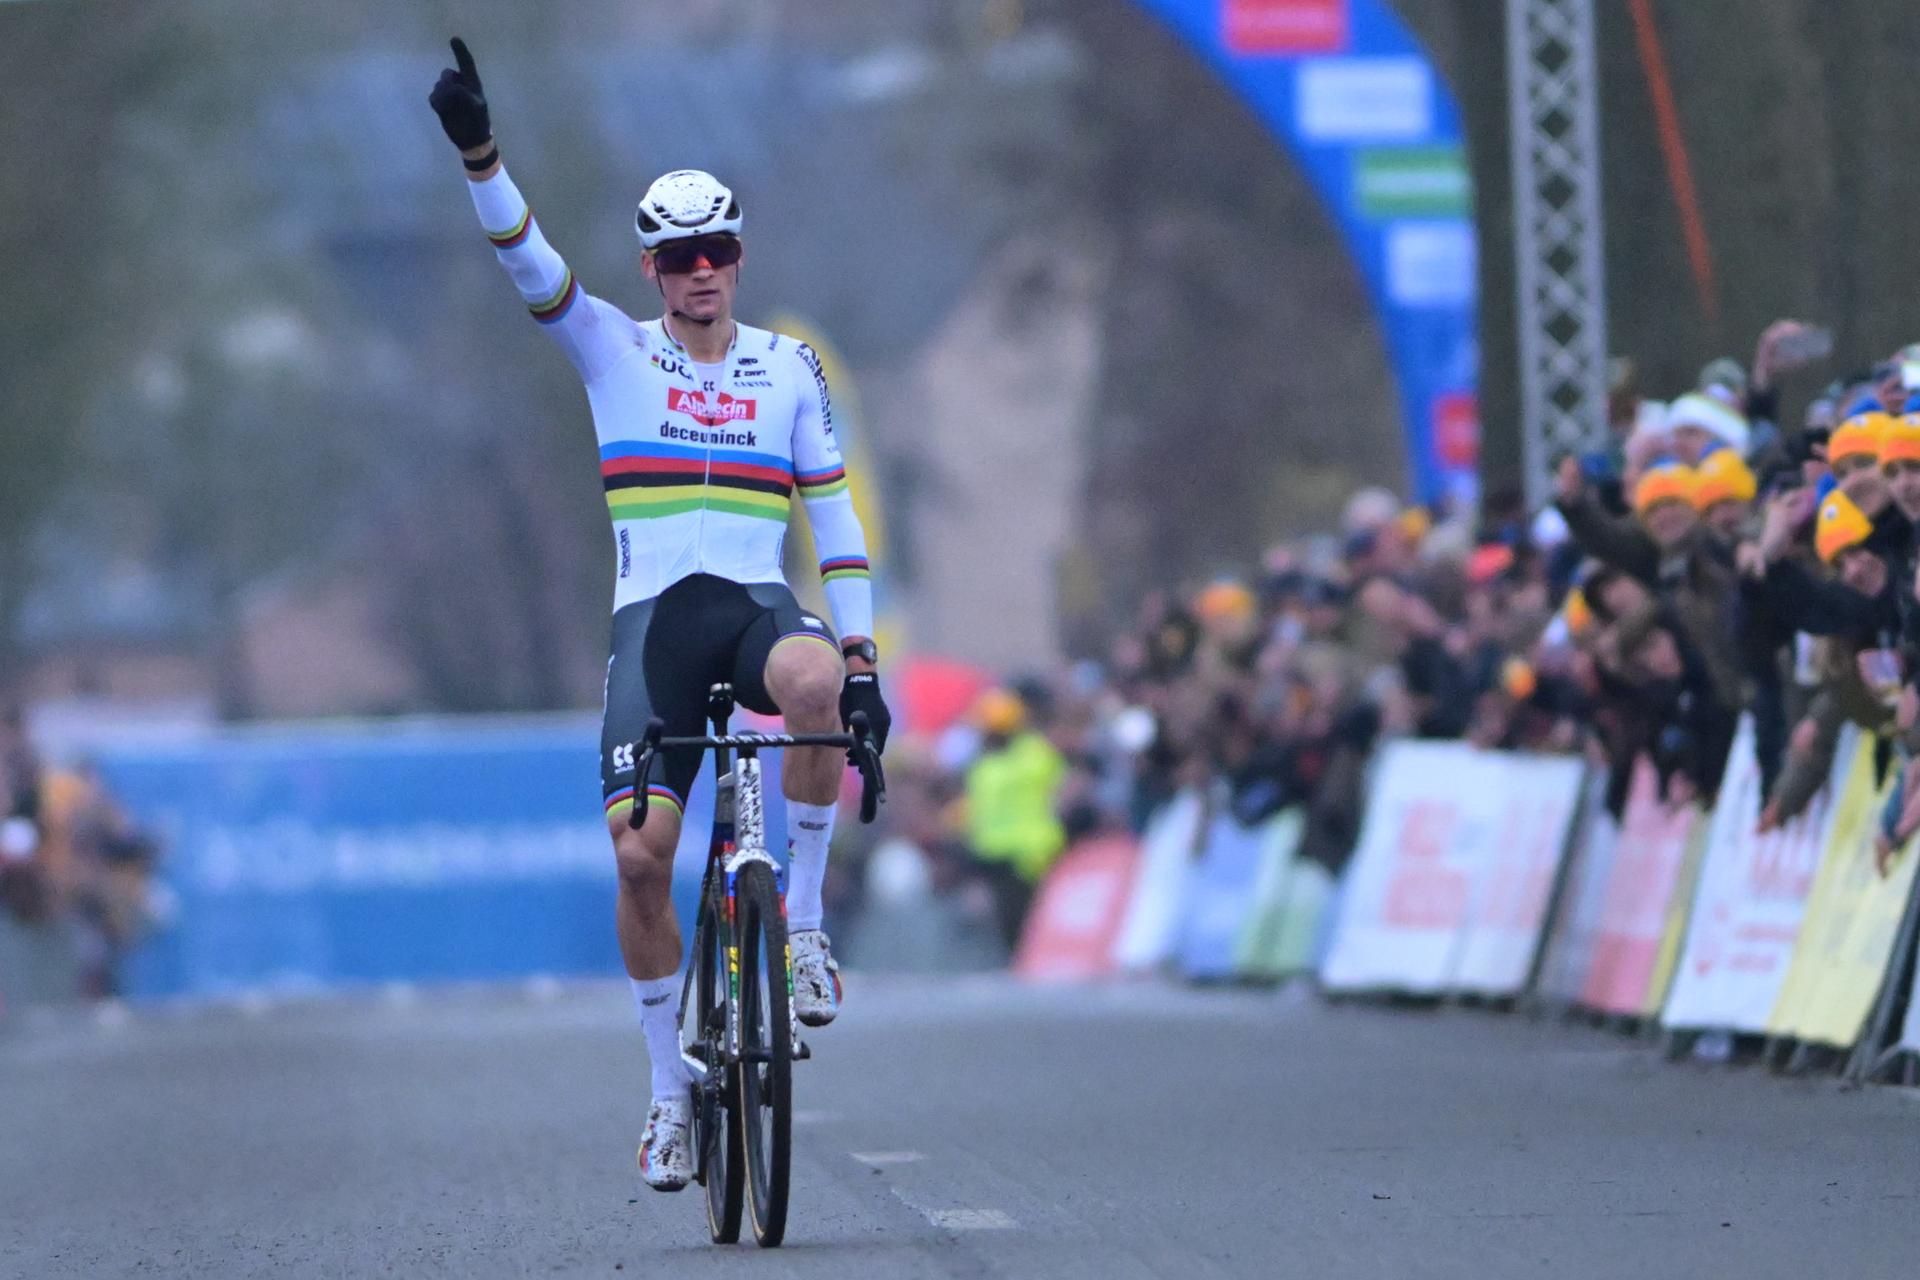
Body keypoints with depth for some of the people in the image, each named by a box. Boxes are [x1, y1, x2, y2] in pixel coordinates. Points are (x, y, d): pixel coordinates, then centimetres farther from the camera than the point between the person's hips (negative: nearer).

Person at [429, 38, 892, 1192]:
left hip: (759, 606, 0)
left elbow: (835, 515, 10)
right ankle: (673, 1086, 9)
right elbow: (528, 260, -7)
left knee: (814, 683, -38)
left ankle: (804, 918, -19)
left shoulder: (788, 368, 11)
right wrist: (477, 148, -24)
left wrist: (862, 659, 3)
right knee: (641, 858, -10)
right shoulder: (614, 351, 8)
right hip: (655, 618, 0)